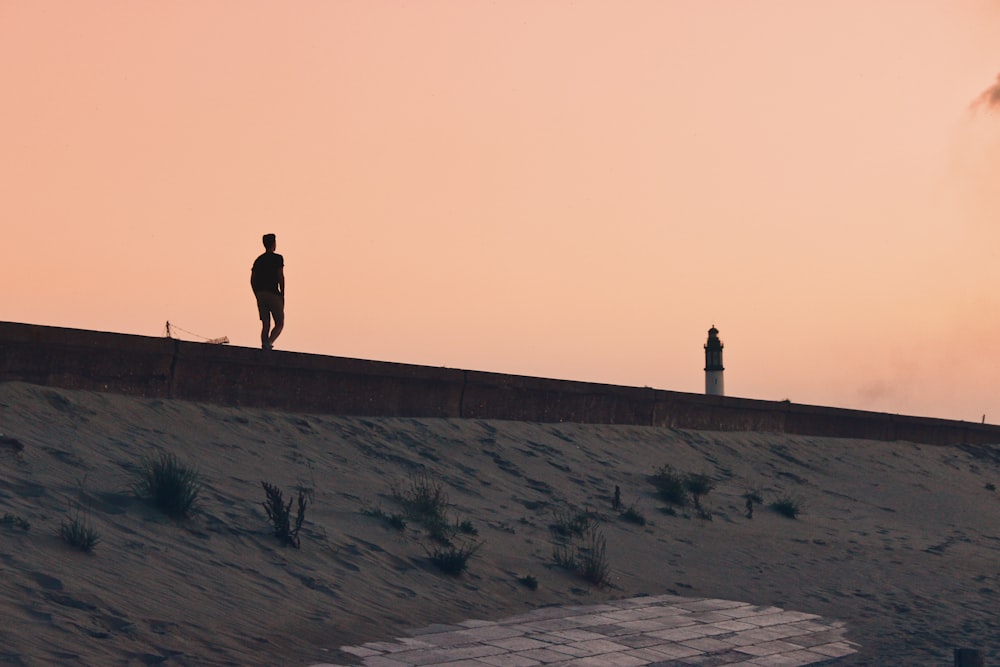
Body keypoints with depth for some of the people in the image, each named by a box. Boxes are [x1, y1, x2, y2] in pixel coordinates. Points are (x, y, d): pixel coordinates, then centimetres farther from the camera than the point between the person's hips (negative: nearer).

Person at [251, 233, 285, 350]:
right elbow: (280, 277, -9)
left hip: (260, 294, 5)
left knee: (265, 325, 7)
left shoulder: (258, 260, 14)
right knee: (279, 324, 0)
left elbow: (252, 280, 10)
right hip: (273, 294, -5)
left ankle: (264, 346, -2)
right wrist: (282, 296, -4)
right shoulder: (277, 258, -2)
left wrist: (257, 296, 15)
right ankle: (268, 342, -25)